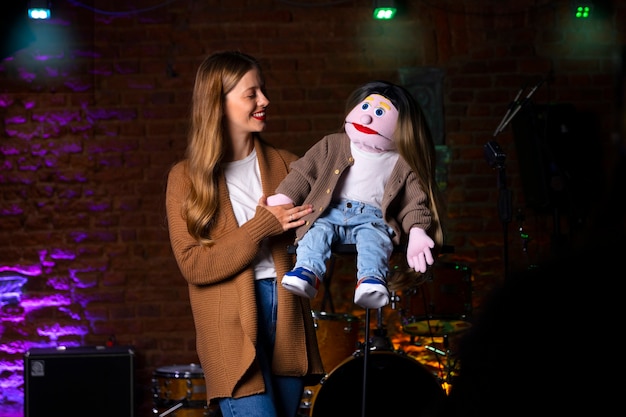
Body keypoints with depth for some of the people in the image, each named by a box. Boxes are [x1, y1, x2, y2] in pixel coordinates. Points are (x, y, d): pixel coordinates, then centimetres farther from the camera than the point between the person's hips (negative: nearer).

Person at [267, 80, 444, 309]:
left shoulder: (402, 164, 9)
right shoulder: (333, 145, 13)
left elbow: (414, 201, 8)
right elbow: (304, 172, 12)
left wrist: (416, 232, -9)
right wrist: (283, 199, -1)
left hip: (372, 219, -2)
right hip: (331, 211, 2)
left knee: (374, 238, -35)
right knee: (317, 230, -30)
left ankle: (371, 279, -58)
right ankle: (307, 270, -51)